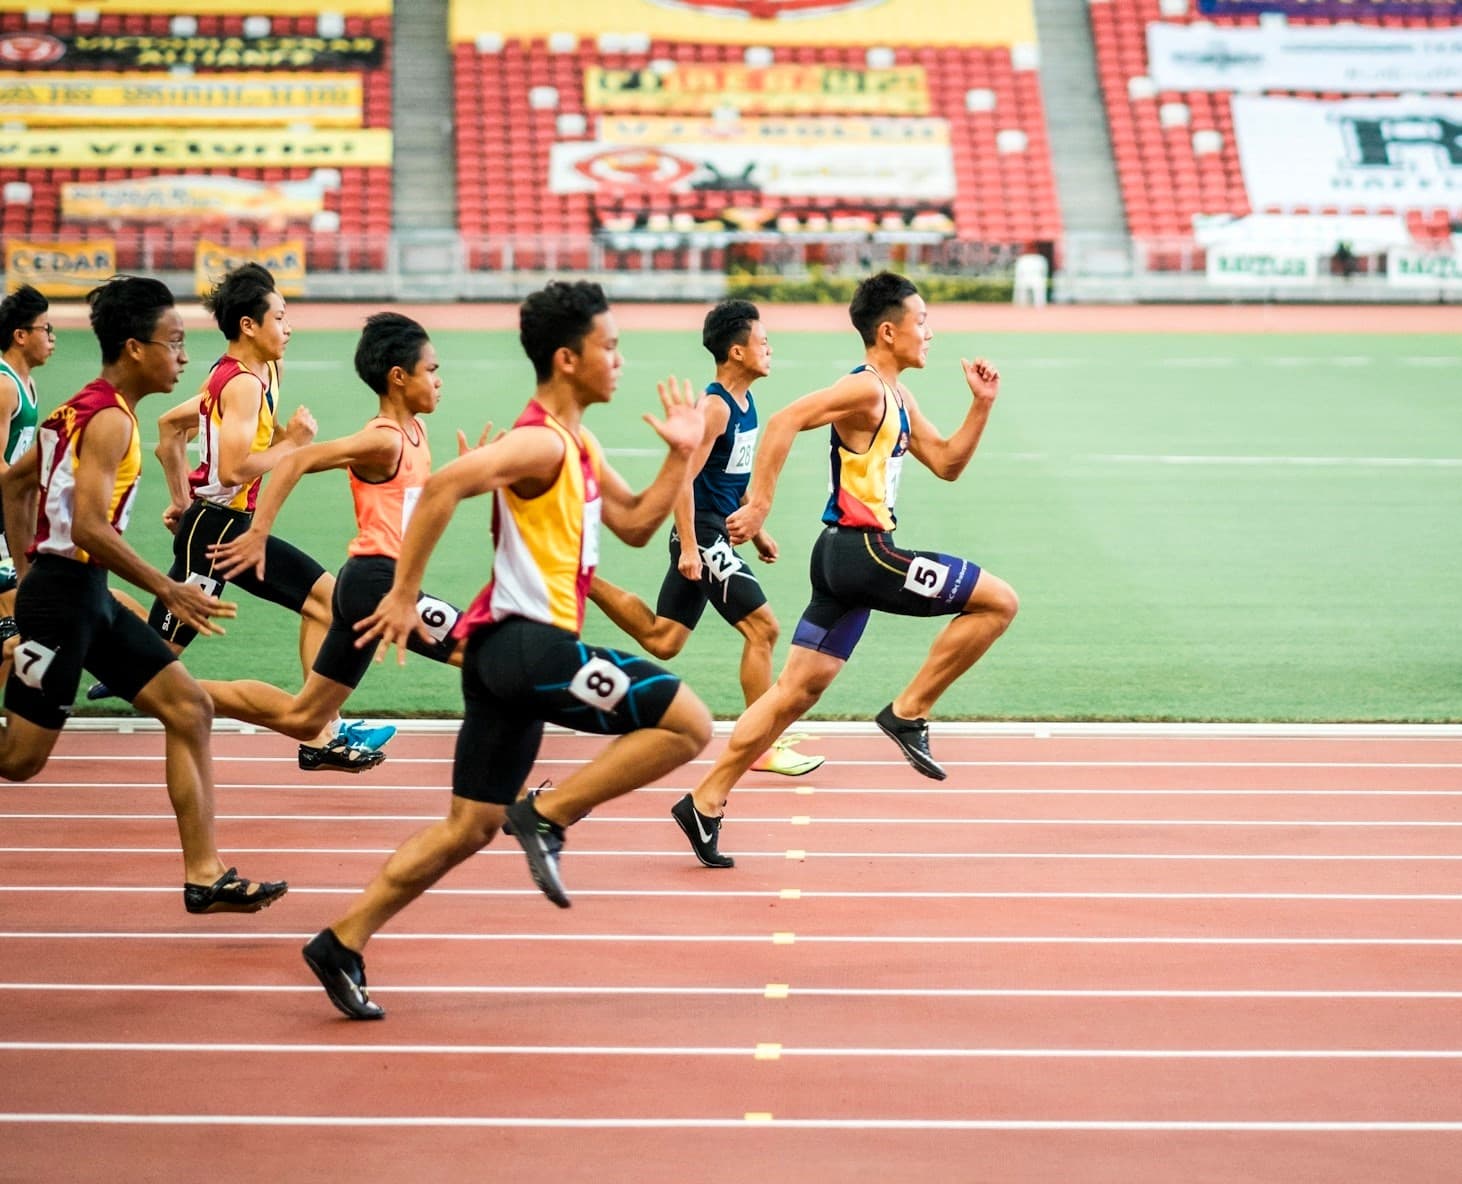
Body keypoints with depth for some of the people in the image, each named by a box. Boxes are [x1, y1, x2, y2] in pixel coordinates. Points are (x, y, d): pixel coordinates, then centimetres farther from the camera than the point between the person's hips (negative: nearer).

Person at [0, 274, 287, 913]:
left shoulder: (82, 409, 13)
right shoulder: (109, 419, -16)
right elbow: (88, 527, -25)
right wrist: (168, 590, -18)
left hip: (87, 596, 10)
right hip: (65, 593, -10)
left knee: (189, 709, 5)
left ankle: (205, 875, 5)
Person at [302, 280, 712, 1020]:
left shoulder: (578, 446, 19)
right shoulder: (541, 443, -13)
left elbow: (636, 525, 24)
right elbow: (443, 486, -25)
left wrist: (680, 456, 12)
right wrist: (404, 594, -23)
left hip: (507, 651, 10)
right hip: (528, 642, -10)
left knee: (471, 826, 12)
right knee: (687, 722, -11)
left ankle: (344, 942, 11)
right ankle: (546, 816, -8)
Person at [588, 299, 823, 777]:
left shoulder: (743, 402, 11)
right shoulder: (715, 407, -18)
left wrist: (756, 530, 23)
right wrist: (688, 548, -23)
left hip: (717, 534, 10)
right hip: (703, 534, -10)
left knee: (662, 639, 13)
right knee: (762, 627, -9)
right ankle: (764, 747, -3)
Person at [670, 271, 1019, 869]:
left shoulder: (899, 399, 18)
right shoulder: (865, 389, -13)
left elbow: (946, 463, 24)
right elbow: (785, 420, -23)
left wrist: (981, 404, 13)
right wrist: (758, 504, -26)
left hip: (849, 555, 10)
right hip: (861, 550, -10)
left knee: (796, 691, 9)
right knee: (999, 601, -8)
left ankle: (705, 802, 10)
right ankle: (908, 712, -4)